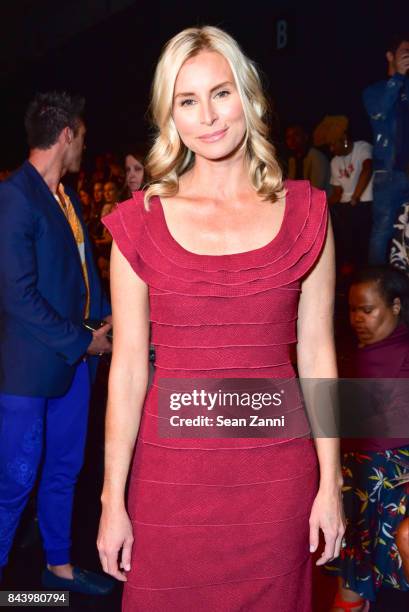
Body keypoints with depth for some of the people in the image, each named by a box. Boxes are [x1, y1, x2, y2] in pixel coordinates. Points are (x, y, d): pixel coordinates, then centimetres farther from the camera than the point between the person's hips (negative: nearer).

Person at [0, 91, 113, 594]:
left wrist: (105, 316, 3)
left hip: (75, 355, 8)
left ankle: (58, 566, 35)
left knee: (64, 469, 19)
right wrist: (81, 342, -15)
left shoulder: (66, 196, 10)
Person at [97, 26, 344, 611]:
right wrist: (113, 501, -2)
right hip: (172, 470, -1)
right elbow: (128, 367, -3)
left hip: (276, 472, 1)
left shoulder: (305, 213, 0)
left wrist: (330, 482, 2)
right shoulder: (140, 222, -3)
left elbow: (317, 354, 2)